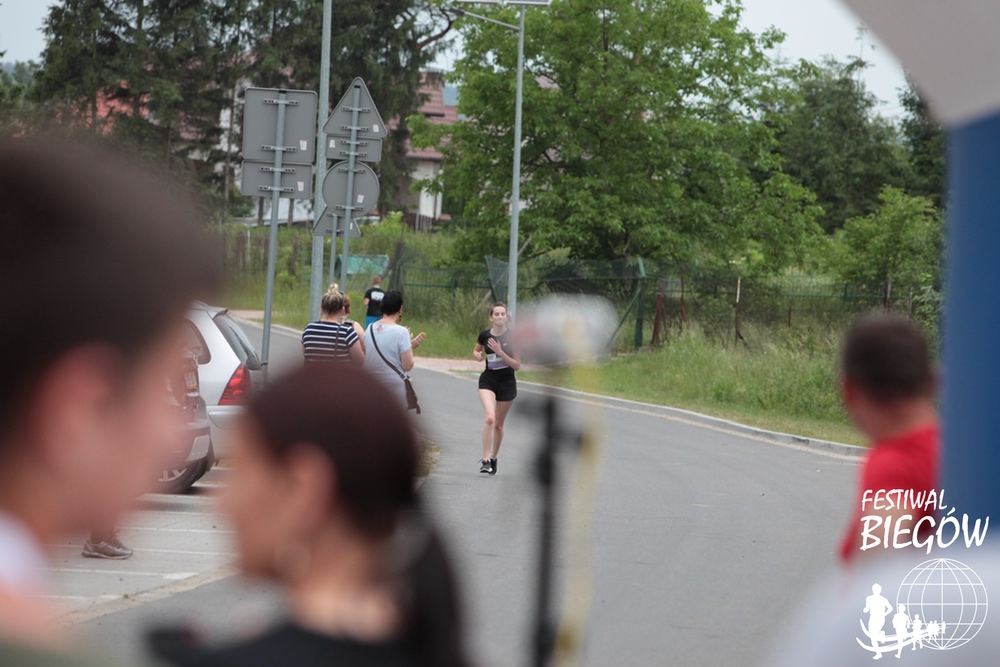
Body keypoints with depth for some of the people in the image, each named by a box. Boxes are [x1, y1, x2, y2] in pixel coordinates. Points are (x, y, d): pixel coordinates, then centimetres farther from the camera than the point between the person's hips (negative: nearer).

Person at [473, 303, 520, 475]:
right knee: (489, 417, -23)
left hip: (507, 383, 0)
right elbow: (476, 350, 20)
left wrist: (500, 352, -22)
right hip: (488, 379, 0)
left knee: (498, 424, 11)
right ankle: (485, 459, -22)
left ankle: (494, 458, 31)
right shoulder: (484, 336, -1)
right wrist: (477, 354, -4)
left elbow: (517, 365, -10)